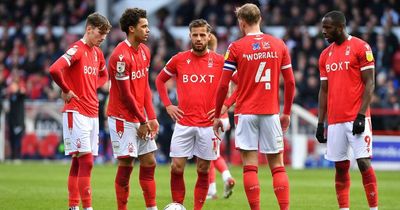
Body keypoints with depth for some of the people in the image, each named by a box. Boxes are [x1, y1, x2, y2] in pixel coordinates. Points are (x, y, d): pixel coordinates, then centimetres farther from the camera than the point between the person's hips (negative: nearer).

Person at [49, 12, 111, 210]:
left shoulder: (97, 53, 13)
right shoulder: (77, 50, -12)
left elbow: (103, 75, 34)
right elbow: (54, 69, -28)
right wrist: (66, 91, -14)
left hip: (92, 112, 8)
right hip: (76, 112, -8)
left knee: (79, 162, 9)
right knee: (86, 161, -12)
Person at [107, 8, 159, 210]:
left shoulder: (144, 51, 8)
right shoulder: (121, 55, -18)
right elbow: (126, 94, -16)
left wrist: (151, 117, 7)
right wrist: (142, 121, -10)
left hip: (141, 117, 8)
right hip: (123, 118, -8)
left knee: (149, 162, 7)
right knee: (126, 164, -5)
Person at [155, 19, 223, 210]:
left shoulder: (219, 61, 0)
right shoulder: (179, 59, 3)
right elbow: (160, 80, 17)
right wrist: (168, 105, 6)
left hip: (208, 124, -1)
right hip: (183, 124, 1)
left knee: (203, 170, 3)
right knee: (176, 168, -4)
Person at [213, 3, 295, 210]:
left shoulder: (236, 47, -2)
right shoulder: (278, 44, 5)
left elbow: (223, 85, -2)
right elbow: (290, 82, 7)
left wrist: (217, 115, 7)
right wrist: (287, 113, 17)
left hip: (246, 113, -2)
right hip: (271, 112, 2)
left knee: (250, 167, -1)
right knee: (278, 166, 6)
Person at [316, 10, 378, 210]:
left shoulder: (360, 47, -3)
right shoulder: (325, 55, 15)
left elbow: (369, 83, -6)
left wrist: (361, 115, -14)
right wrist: (320, 123, 12)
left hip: (356, 118, -6)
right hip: (335, 120, 6)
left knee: (364, 162, -10)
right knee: (340, 167, 5)